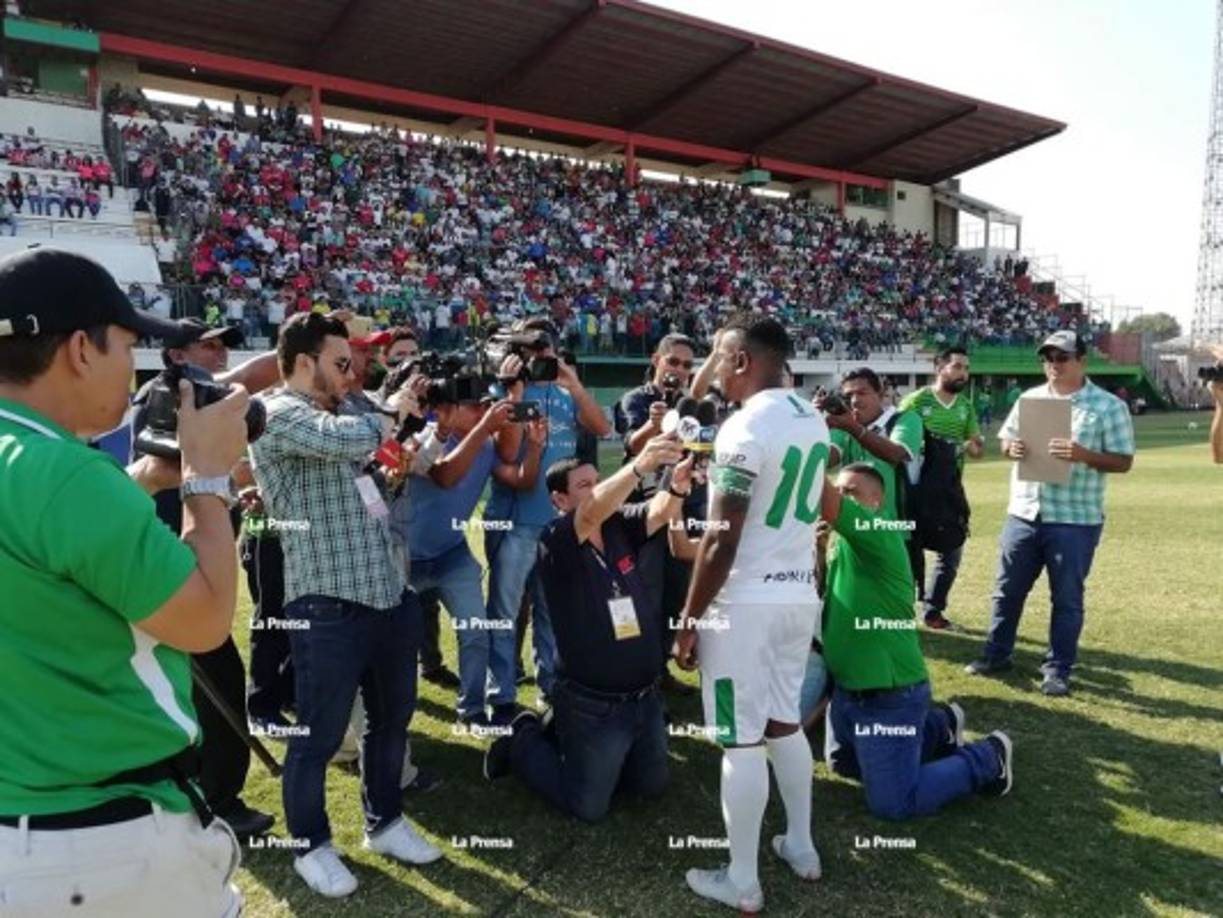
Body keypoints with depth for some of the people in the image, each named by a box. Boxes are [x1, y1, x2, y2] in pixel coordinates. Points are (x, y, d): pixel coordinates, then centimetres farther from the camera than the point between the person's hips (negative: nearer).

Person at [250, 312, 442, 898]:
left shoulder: (332, 417, 16)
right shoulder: (279, 415, -12)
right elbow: (348, 438, -29)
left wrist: (402, 422, 11)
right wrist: (391, 411, -11)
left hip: (388, 595, 9)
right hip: (328, 606, -9)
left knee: (392, 718, 20)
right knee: (319, 736, 8)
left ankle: (385, 823, 39)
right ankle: (311, 846, 29)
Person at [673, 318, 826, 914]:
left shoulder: (746, 427, -19)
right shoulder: (813, 420, 7)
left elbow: (722, 539, -19)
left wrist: (690, 617, -11)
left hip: (747, 601, -8)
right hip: (801, 593, 8)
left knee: (741, 741, 3)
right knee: (784, 722, 22)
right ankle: (801, 847, 36)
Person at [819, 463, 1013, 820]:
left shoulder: (879, 534, -23)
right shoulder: (841, 543, 6)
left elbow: (826, 502, -40)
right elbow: (826, 599, 12)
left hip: (889, 695, -9)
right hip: (848, 688, 9)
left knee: (892, 805, 1)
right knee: (842, 762, 29)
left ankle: (987, 758, 18)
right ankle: (937, 726, 37)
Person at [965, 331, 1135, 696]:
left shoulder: (1109, 406, -5)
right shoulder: (1029, 398, 8)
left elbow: (1123, 461, -6)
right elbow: (1005, 440, 13)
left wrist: (1083, 455, -24)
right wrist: (1011, 447, -11)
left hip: (1075, 521, -4)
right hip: (1023, 514, 4)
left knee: (1066, 598, 6)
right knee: (1007, 590, 12)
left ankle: (1057, 671, 19)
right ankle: (996, 654, 28)